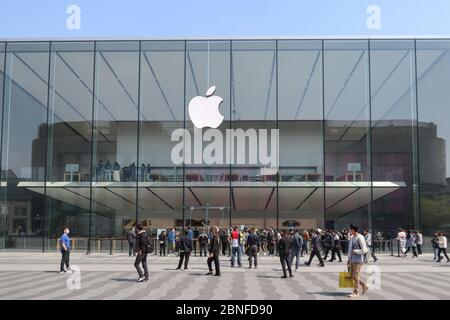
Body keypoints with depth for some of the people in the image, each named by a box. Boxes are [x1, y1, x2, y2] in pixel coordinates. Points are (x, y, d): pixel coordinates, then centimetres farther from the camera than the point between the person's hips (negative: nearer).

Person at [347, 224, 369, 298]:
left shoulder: (360, 238, -14)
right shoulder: (351, 237, 11)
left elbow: (364, 250, -15)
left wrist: (355, 251, -15)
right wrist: (349, 259, 18)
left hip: (358, 260, -9)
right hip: (352, 260, 9)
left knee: (355, 276, -4)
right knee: (352, 276, 13)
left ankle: (356, 292, 5)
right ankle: (364, 285, 29)